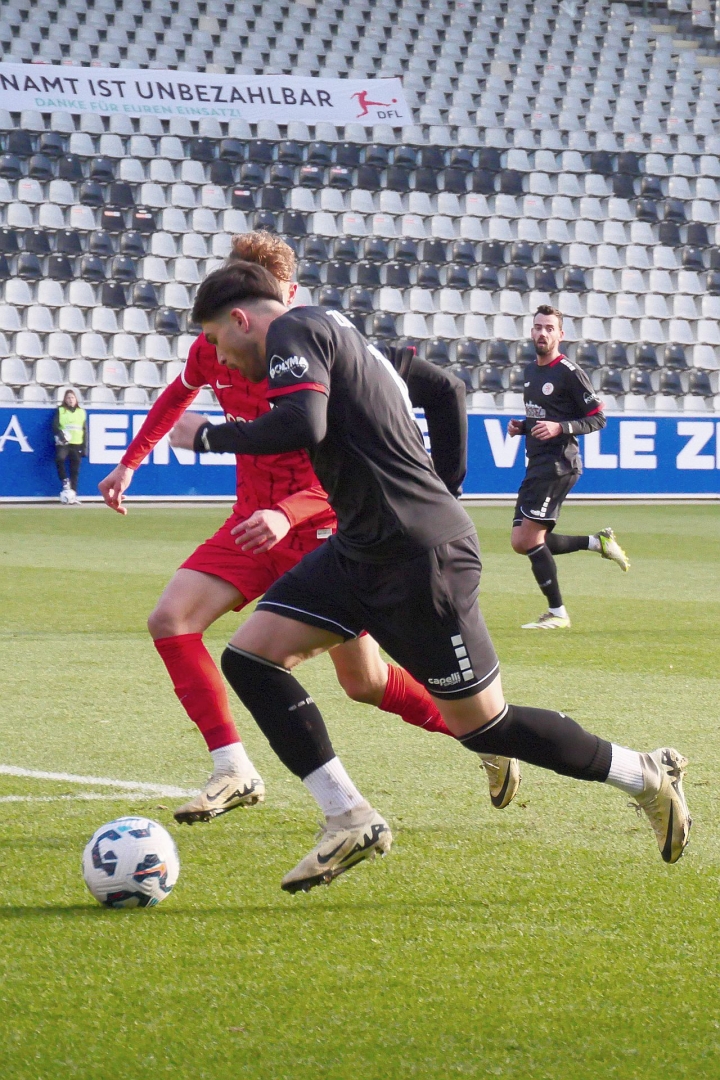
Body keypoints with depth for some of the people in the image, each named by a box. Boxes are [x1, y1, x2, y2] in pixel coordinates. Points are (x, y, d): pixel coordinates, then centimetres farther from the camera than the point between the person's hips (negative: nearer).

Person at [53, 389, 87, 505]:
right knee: (59, 458, -33)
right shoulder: (60, 411, 7)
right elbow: (55, 426, -3)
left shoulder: (81, 412, 15)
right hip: (63, 443, -3)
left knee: (75, 471, 0)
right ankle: (65, 481, -15)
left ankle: (73, 495, 2)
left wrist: (84, 446, 8)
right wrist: (60, 435, -23)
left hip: (77, 444, 3)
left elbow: (85, 430, 15)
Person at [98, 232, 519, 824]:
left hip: (322, 527, -5)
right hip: (255, 521, 6)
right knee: (169, 621, -15)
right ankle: (234, 772, -13)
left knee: (364, 682, 0)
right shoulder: (213, 350, -2)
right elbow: (178, 395, 24)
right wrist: (129, 463, 20)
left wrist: (286, 514, -40)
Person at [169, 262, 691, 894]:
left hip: (421, 552, -10)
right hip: (361, 552, 10)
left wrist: (207, 437, -16)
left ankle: (649, 777, 15)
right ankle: (351, 822, 0)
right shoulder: (331, 334, 19)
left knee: (483, 727, -2)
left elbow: (303, 425, -28)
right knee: (250, 656, 1)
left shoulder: (293, 331, -10)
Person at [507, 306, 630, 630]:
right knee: (521, 542, 3)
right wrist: (521, 426, 9)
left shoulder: (569, 373, -9)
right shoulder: (531, 372, 16)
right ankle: (598, 542, 15)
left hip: (559, 464, -9)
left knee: (530, 538, -14)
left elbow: (598, 419, -10)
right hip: (537, 465, 9)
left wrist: (559, 428, -22)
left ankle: (557, 613, -5)